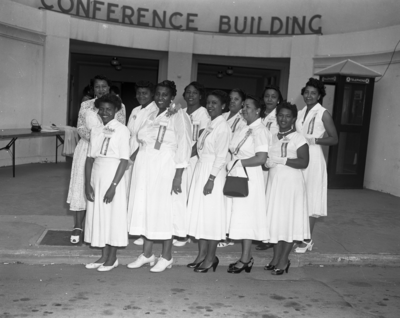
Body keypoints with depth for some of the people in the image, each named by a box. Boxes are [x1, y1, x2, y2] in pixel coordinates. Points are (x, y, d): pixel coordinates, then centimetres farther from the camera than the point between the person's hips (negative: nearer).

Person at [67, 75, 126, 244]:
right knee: (82, 186, 0)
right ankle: (78, 227, 9)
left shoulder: (119, 106, 4)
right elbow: (80, 128, 3)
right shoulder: (85, 105, 10)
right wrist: (91, 135, -16)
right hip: (87, 150, 1)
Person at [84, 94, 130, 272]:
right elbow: (89, 158, 7)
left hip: (113, 176, -5)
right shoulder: (95, 130, 9)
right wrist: (87, 183, -2)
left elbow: (124, 160, -11)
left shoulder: (122, 130, -7)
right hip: (96, 177, 6)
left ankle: (112, 258, 17)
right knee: (97, 215, 9)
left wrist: (113, 185, -16)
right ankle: (104, 256, 23)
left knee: (113, 216, 2)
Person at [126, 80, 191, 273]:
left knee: (164, 209, -1)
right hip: (145, 168, 7)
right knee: (145, 207, 9)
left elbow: (184, 147, -11)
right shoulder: (151, 115, 14)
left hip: (165, 169, -6)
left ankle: (166, 257, 13)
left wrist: (178, 176, -17)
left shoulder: (178, 116, -6)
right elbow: (142, 141, 16)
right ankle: (147, 253, 22)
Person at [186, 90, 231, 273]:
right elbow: (202, 150, 12)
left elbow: (221, 156, -15)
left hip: (213, 172, -8)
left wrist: (211, 179, -19)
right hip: (201, 169, 8)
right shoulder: (209, 125, 12)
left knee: (212, 213, -1)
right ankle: (202, 254, 22)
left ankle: (210, 257, 11)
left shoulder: (223, 127, -11)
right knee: (199, 212, 11)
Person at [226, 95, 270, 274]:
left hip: (249, 177, -8)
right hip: (237, 176, 8)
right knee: (240, 217, 10)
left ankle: (245, 259, 10)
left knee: (246, 216, -1)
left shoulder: (260, 131, -12)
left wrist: (237, 162, -13)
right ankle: (247, 258, 20)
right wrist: (232, 161, -1)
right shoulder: (243, 129, 12)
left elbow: (261, 158, -21)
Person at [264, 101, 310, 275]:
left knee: (289, 220, -1)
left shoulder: (298, 138, -5)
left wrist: (281, 160, -18)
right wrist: (267, 162, -4)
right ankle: (276, 257, 17)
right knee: (275, 219, 7)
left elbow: (304, 162, -14)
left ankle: (284, 260, 8)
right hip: (274, 182, 6)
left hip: (291, 183, -5)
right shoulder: (272, 138, 12)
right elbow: (265, 158, 18)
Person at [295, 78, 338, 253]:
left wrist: (314, 140, -17)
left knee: (310, 198, -1)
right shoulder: (300, 113, 14)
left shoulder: (323, 114, -4)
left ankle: (307, 240, 7)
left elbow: (334, 139, -6)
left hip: (313, 159, -6)